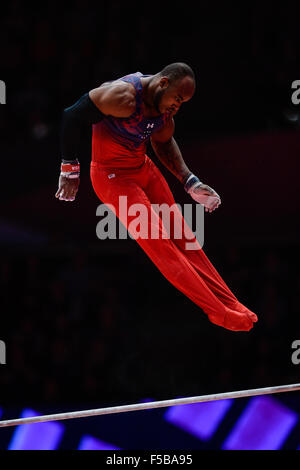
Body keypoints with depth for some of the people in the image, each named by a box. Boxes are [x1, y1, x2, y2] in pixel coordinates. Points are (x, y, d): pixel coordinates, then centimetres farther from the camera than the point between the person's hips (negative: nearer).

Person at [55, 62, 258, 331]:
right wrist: (70, 170, -20)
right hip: (113, 176, -8)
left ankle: (229, 304, 13)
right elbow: (72, 117, -25)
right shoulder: (124, 96, -28)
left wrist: (191, 184, 11)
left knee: (182, 236, 8)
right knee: (160, 244, -10)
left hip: (144, 168, 8)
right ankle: (220, 313, -8)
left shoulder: (165, 106, -1)